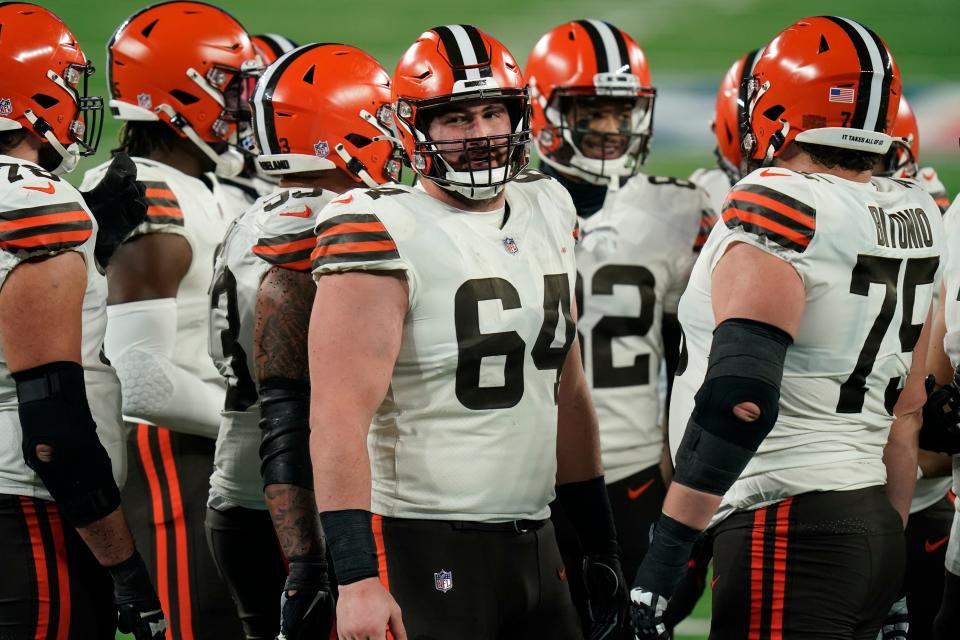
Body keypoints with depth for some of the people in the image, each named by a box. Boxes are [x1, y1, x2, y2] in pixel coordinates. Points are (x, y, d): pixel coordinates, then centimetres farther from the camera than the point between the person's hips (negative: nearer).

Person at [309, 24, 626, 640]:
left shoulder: (547, 215, 13)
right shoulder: (386, 234, -11)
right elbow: (339, 416, -18)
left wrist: (602, 546, 20)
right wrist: (356, 576, -26)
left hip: (534, 544, 7)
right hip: (425, 554, -7)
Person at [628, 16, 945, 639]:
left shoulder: (778, 210, -14)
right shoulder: (915, 219, 11)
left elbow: (739, 398, -25)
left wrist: (667, 550, -23)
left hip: (789, 529, -8)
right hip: (874, 523, 8)